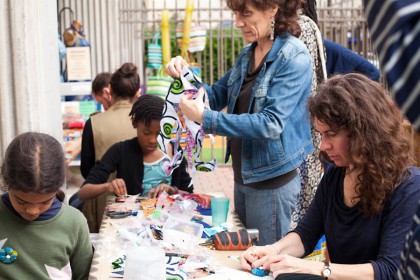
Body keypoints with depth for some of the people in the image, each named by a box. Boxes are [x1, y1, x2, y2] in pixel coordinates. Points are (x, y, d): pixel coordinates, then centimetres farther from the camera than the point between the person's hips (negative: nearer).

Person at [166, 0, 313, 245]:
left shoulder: (293, 57, -17)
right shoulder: (247, 54, 6)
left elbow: (271, 124, -25)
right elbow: (217, 96, 16)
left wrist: (204, 117, -27)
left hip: (271, 180, -8)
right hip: (243, 177, 8)